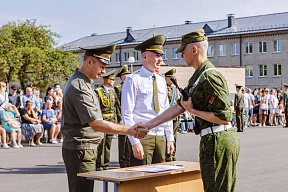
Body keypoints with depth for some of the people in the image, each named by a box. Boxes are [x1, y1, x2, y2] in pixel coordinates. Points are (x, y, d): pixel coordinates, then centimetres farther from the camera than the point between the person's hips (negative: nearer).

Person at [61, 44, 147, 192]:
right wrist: (129, 131, -26)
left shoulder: (82, 82, 16)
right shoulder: (79, 88, -20)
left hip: (88, 149, 11)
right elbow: (96, 124, -25)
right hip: (80, 150, -11)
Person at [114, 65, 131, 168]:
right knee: (123, 141, -2)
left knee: (130, 141, 9)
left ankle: (129, 162, 17)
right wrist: (120, 119, -14)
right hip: (123, 118, -6)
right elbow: (117, 105, -9)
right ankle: (123, 163, 4)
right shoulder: (118, 89, -4)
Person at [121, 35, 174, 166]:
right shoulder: (133, 80, -5)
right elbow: (126, 114, -9)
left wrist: (170, 138, 11)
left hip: (161, 137, 6)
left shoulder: (161, 81, 16)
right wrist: (135, 142, -16)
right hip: (142, 137, -6)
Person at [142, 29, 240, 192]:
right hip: (210, 140, 10)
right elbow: (178, 107, 19)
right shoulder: (197, 77, 17)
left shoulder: (210, 77, -17)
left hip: (218, 141, -10)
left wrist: (193, 110, -12)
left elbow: (224, 118, -21)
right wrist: (148, 125, 17)